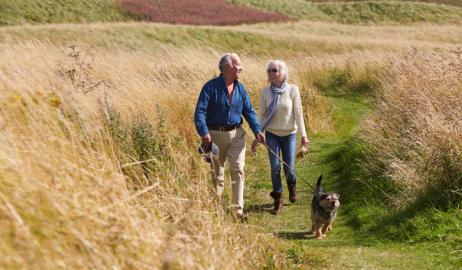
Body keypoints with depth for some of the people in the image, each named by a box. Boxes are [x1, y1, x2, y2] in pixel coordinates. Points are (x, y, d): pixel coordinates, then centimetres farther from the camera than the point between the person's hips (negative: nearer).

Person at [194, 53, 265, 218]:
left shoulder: (240, 89, 3)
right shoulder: (211, 87, -11)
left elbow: (249, 111, 5)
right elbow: (200, 111, -16)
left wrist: (257, 131, -9)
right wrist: (204, 133, -27)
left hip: (236, 134, 3)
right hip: (216, 134, -3)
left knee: (238, 170, -6)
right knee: (216, 173, 11)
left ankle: (238, 209, -3)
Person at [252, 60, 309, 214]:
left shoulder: (293, 90, -10)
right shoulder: (265, 92, -5)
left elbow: (298, 113, -8)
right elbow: (262, 115, 2)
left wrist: (303, 135, -13)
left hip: (289, 134, -1)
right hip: (271, 134, 1)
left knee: (288, 167, 1)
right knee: (275, 166, -5)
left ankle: (292, 185, 36)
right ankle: (278, 200, 8)